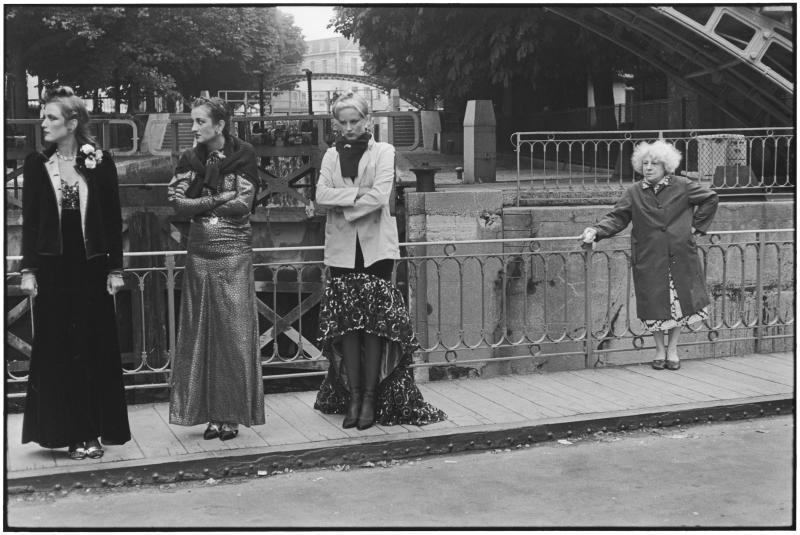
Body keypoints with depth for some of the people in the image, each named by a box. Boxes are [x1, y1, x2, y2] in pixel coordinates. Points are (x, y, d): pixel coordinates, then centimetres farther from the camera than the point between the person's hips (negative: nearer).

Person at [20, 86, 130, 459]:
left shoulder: (100, 162, 0)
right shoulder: (36, 164, 3)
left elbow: (113, 219, 2)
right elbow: (29, 221, 4)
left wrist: (115, 268, -1)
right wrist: (28, 270, -2)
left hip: (91, 266, -1)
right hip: (53, 268, 1)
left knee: (95, 348, 4)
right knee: (57, 350, 1)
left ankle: (95, 431, 14)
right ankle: (70, 431, 8)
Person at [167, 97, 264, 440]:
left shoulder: (243, 154, -2)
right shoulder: (189, 159, 8)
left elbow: (243, 204, -11)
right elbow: (179, 204, -3)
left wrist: (199, 202, -5)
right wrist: (220, 198, -12)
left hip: (234, 250, -3)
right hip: (200, 250, 4)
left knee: (234, 330, -2)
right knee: (202, 331, 3)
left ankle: (231, 415, 5)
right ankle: (209, 413, 9)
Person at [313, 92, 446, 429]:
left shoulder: (383, 152, 3)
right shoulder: (332, 155, 13)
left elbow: (379, 195, -11)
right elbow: (321, 194, -3)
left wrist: (344, 208, -8)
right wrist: (358, 193, -13)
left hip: (375, 246, -3)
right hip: (342, 248, 3)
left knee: (375, 321, -5)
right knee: (346, 323, 0)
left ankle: (371, 398, 2)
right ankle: (352, 396, 7)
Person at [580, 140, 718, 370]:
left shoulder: (682, 186, 0)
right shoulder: (634, 193, 2)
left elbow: (710, 199, 11)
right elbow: (616, 218, -2)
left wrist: (697, 225, 5)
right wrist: (596, 231, -19)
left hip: (680, 257, 0)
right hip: (648, 259, 0)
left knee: (680, 302, 5)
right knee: (654, 305, 3)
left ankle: (672, 349, 22)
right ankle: (659, 350, 22)